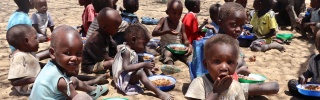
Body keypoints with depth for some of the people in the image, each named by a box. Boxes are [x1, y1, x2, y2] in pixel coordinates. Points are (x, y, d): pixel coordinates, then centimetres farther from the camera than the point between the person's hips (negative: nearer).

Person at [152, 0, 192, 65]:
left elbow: (185, 40, 0)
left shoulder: (181, 24, 0)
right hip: (166, 47, -3)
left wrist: (189, 45, -25)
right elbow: (154, 33, -17)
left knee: (190, 56, -24)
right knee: (168, 54, -36)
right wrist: (167, 32, -33)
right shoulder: (164, 20, -5)